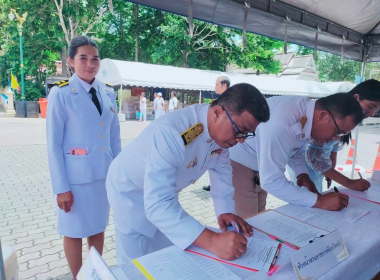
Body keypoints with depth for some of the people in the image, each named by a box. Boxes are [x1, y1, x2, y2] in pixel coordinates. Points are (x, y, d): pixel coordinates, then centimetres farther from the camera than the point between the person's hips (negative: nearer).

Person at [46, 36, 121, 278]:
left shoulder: (108, 93, 4)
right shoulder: (61, 93, -9)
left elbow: (115, 137, 7)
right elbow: (54, 145, -10)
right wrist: (61, 187, -12)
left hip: (105, 173, 4)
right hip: (76, 174, -4)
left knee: (98, 226, 18)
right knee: (75, 230, 12)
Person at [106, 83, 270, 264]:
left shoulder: (222, 130, -16)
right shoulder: (171, 132, -41)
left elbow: (221, 170, -2)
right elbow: (157, 204, -44)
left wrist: (225, 211, -14)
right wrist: (212, 241, -48)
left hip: (166, 191, 7)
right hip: (131, 190, -6)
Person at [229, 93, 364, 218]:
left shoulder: (308, 111, -7)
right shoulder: (282, 124, -35)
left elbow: (293, 148, 10)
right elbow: (271, 180, -33)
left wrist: (302, 173, -6)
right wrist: (319, 201, -26)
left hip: (257, 165, 9)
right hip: (235, 162, -8)